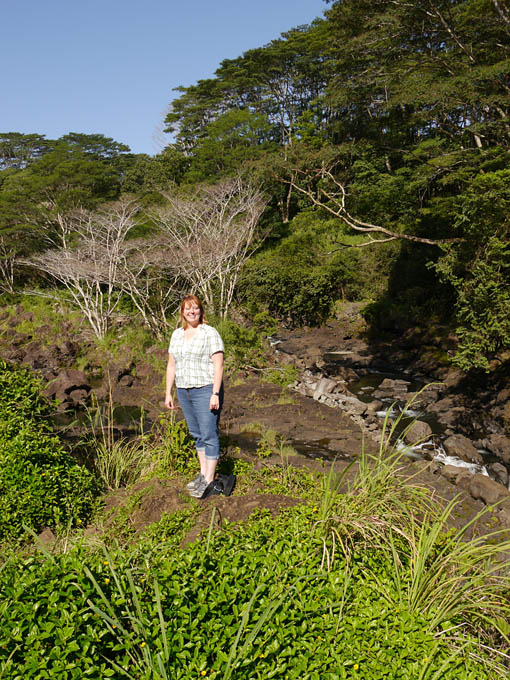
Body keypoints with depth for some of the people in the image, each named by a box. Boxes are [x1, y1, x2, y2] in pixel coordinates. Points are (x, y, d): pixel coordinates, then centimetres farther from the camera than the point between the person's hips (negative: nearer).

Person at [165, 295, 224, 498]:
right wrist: (168, 393, 10)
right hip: (184, 391, 7)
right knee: (197, 434, 15)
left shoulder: (210, 333, -8)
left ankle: (209, 480, 4)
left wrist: (215, 394, -19)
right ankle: (203, 473, 27)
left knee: (209, 435, -3)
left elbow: (218, 365, -13)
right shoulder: (177, 335, 11)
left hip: (205, 390, -7)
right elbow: (171, 365, 14)